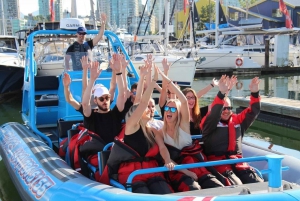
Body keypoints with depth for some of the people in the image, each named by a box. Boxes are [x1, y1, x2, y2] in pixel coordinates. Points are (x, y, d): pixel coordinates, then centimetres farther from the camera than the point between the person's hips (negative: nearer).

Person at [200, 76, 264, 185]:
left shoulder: (237, 120, 19)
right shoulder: (210, 123, 2)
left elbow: (253, 111, 12)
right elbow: (214, 112, -19)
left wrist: (255, 93, -7)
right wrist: (221, 94, -35)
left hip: (238, 161, 5)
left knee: (258, 183, -16)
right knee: (236, 186, -30)